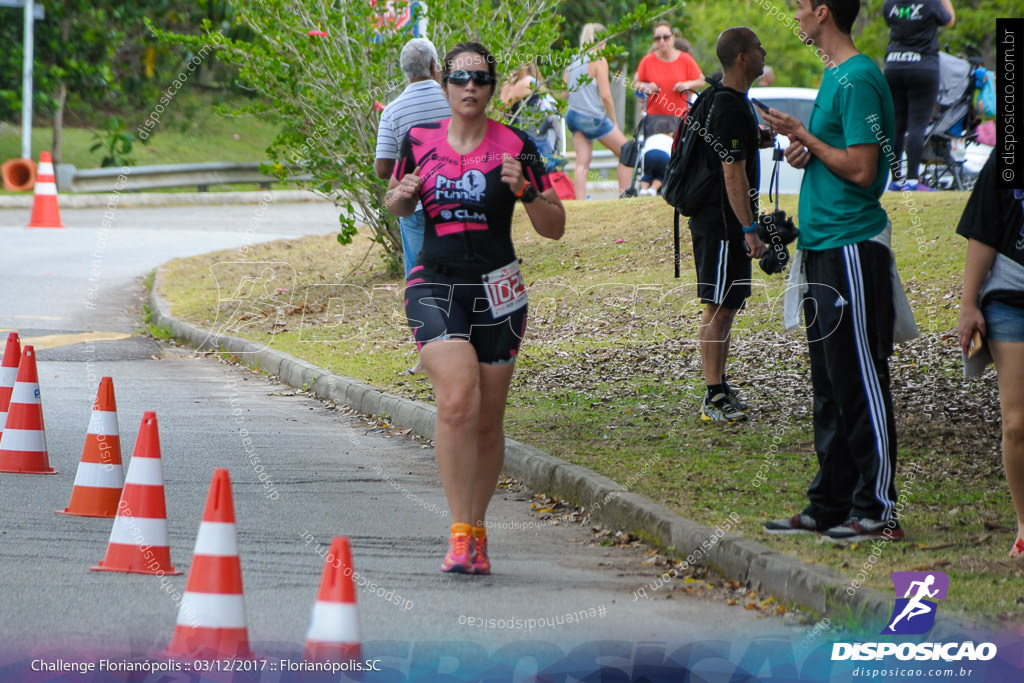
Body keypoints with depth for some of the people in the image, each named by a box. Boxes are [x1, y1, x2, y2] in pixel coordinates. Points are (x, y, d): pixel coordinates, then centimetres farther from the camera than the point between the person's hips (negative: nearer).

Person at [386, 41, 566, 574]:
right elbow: (398, 205, 19)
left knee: (486, 422, 6)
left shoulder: (514, 147, -2)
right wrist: (401, 196, -4)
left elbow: (554, 227, -1)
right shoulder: (419, 141, 3)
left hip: (496, 291, 1)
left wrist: (524, 191, -20)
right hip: (435, 286, -1)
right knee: (457, 401, -21)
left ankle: (476, 531, 23)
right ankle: (460, 534, -19)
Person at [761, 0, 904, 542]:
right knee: (830, 386, 13)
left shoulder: (858, 80, -15)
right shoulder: (835, 76, 16)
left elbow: (861, 170, -20)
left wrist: (804, 136, -10)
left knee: (860, 384, -7)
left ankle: (876, 510, -4)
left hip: (852, 248, -10)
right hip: (822, 248, 10)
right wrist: (803, 150, 5)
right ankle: (830, 506, 18)